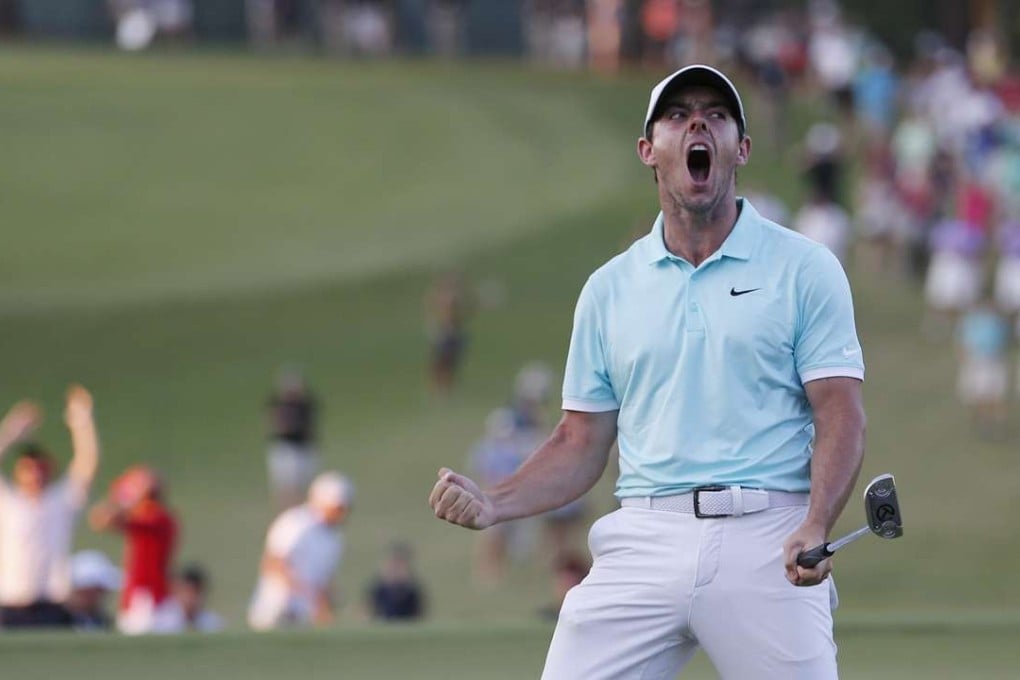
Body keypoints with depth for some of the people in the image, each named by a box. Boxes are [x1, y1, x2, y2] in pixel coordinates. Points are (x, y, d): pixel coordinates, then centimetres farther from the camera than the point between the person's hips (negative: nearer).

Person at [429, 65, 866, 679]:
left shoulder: (805, 269, 6)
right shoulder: (610, 288, 17)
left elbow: (841, 416, -2)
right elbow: (582, 443, 18)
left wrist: (817, 528, -19)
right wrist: (493, 505, 0)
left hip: (764, 541, -3)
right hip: (643, 545, 3)